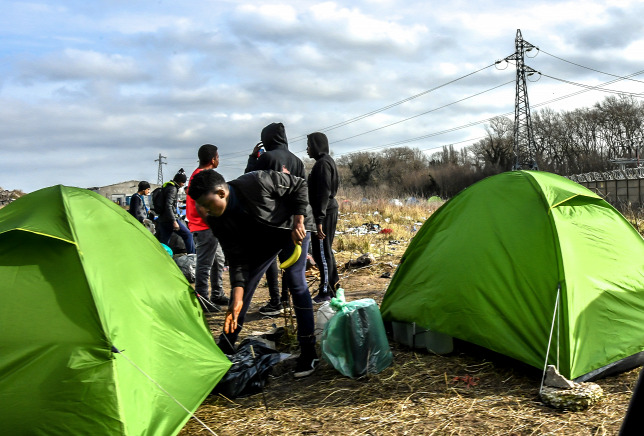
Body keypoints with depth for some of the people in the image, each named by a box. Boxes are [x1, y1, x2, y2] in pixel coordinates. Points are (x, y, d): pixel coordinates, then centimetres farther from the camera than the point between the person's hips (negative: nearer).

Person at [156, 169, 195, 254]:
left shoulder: (166, 187, 19)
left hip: (162, 220, 10)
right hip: (169, 219, -10)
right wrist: (174, 221, -24)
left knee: (163, 244, 10)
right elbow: (168, 206, -21)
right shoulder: (172, 189, -11)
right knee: (188, 235, -2)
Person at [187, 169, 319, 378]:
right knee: (242, 285, 1)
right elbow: (236, 258, -18)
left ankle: (308, 353, -8)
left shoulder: (258, 183, -37)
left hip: (291, 229, -5)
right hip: (259, 240, 5)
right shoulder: (217, 220, -21)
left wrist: (298, 222, -26)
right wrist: (237, 299, -27)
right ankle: (225, 348, 19)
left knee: (294, 279, -18)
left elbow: (299, 185, -22)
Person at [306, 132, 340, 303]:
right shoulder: (327, 161, 17)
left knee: (321, 252, -5)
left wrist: (319, 219, -23)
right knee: (325, 251, 16)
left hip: (324, 212, -10)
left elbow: (323, 193, -21)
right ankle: (333, 286, 24)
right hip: (330, 210, 10)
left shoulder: (323, 163, -14)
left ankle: (326, 291, 1)